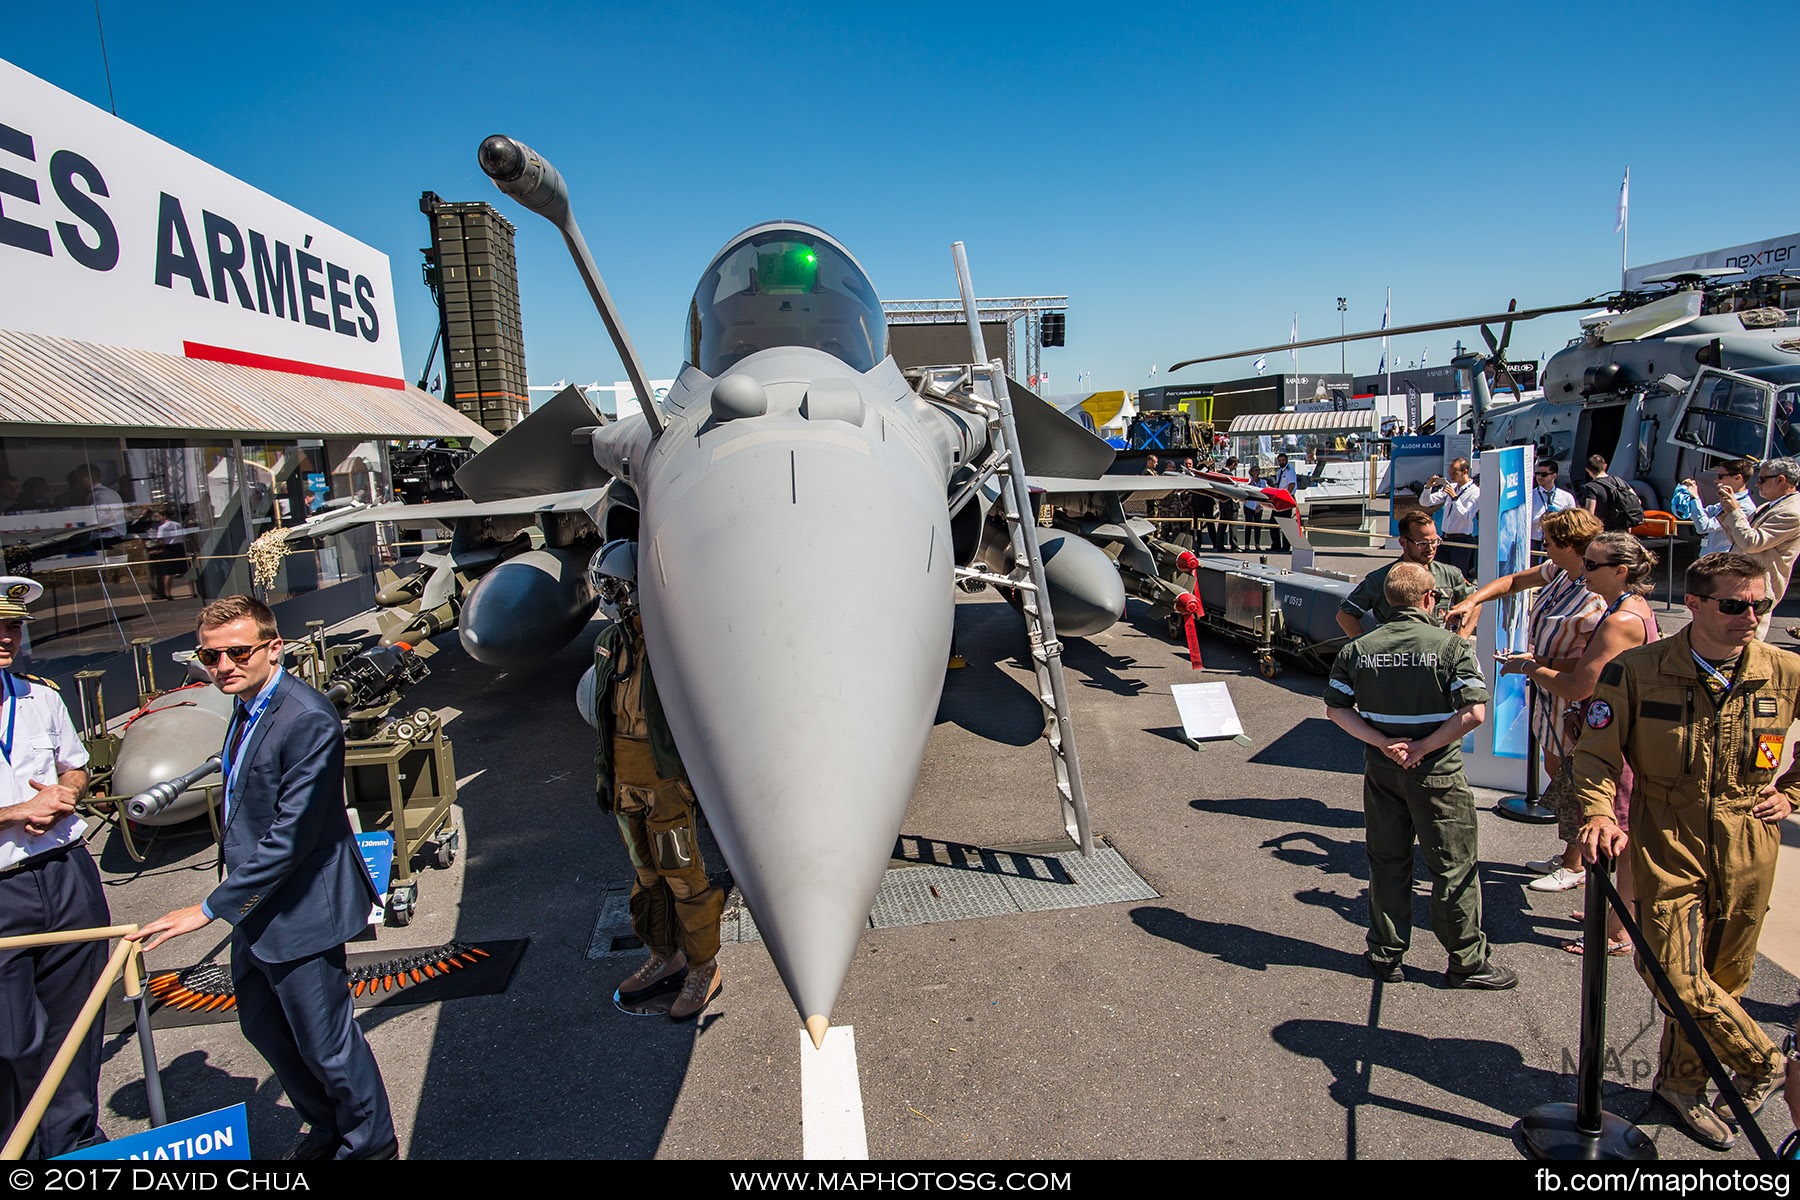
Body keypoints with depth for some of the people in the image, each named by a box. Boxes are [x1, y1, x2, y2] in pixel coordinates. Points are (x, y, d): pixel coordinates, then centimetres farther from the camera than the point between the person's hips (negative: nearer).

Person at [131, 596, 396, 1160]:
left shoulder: (308, 720, -27)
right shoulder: (248, 705, 5)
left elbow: (291, 837, -27)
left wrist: (211, 908, -22)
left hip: (298, 912, -10)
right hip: (255, 908, 10)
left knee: (325, 1044, 6)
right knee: (261, 1025, 25)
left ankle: (371, 1143, 30)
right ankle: (327, 1128, 46)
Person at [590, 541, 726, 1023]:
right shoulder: (610, 643, 5)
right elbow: (605, 714, 14)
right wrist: (603, 773, 15)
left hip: (668, 780, -7)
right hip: (626, 780, 7)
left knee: (684, 876, 3)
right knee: (646, 873, 18)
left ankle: (704, 969, 20)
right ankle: (664, 959, 34)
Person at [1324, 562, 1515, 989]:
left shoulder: (1358, 649, -1)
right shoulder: (1451, 646, -11)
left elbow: (1335, 708, -1)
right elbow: (1474, 712, -19)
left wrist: (1383, 743, -6)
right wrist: (1424, 749, -13)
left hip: (1381, 772, 4)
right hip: (1437, 775, -3)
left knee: (1387, 863, 14)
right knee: (1454, 868, 10)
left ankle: (1386, 955, 23)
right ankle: (1467, 961, 21)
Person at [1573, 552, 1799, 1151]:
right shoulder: (1637, 670, -10)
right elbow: (1596, 752, -6)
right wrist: (1600, 813, -20)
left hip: (1748, 850, 3)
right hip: (1667, 846, -2)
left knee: (1722, 978, 13)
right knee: (1677, 976, -7)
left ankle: (1683, 1084, 34)